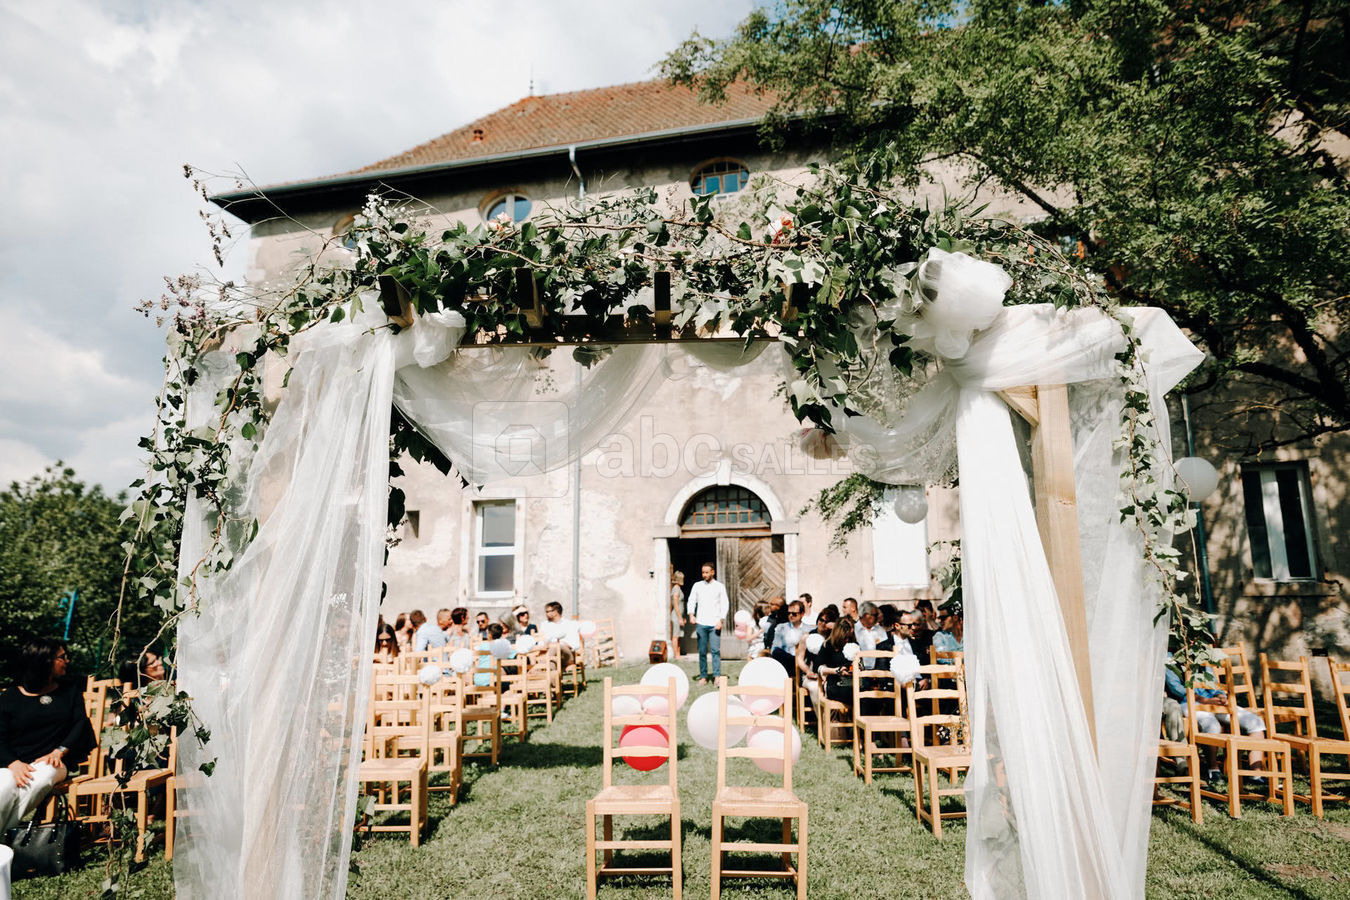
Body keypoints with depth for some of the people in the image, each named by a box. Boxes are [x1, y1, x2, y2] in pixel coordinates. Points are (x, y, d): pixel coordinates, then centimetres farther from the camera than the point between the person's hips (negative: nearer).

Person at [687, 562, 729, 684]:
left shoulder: (720, 586, 6)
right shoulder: (697, 586, 11)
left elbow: (725, 604, 3)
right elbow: (691, 601, 9)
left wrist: (721, 620, -9)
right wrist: (691, 614, -9)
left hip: (714, 624, -2)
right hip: (700, 623, 2)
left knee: (715, 650, -9)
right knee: (702, 651, 3)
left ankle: (717, 676, -7)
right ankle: (703, 676, 10)